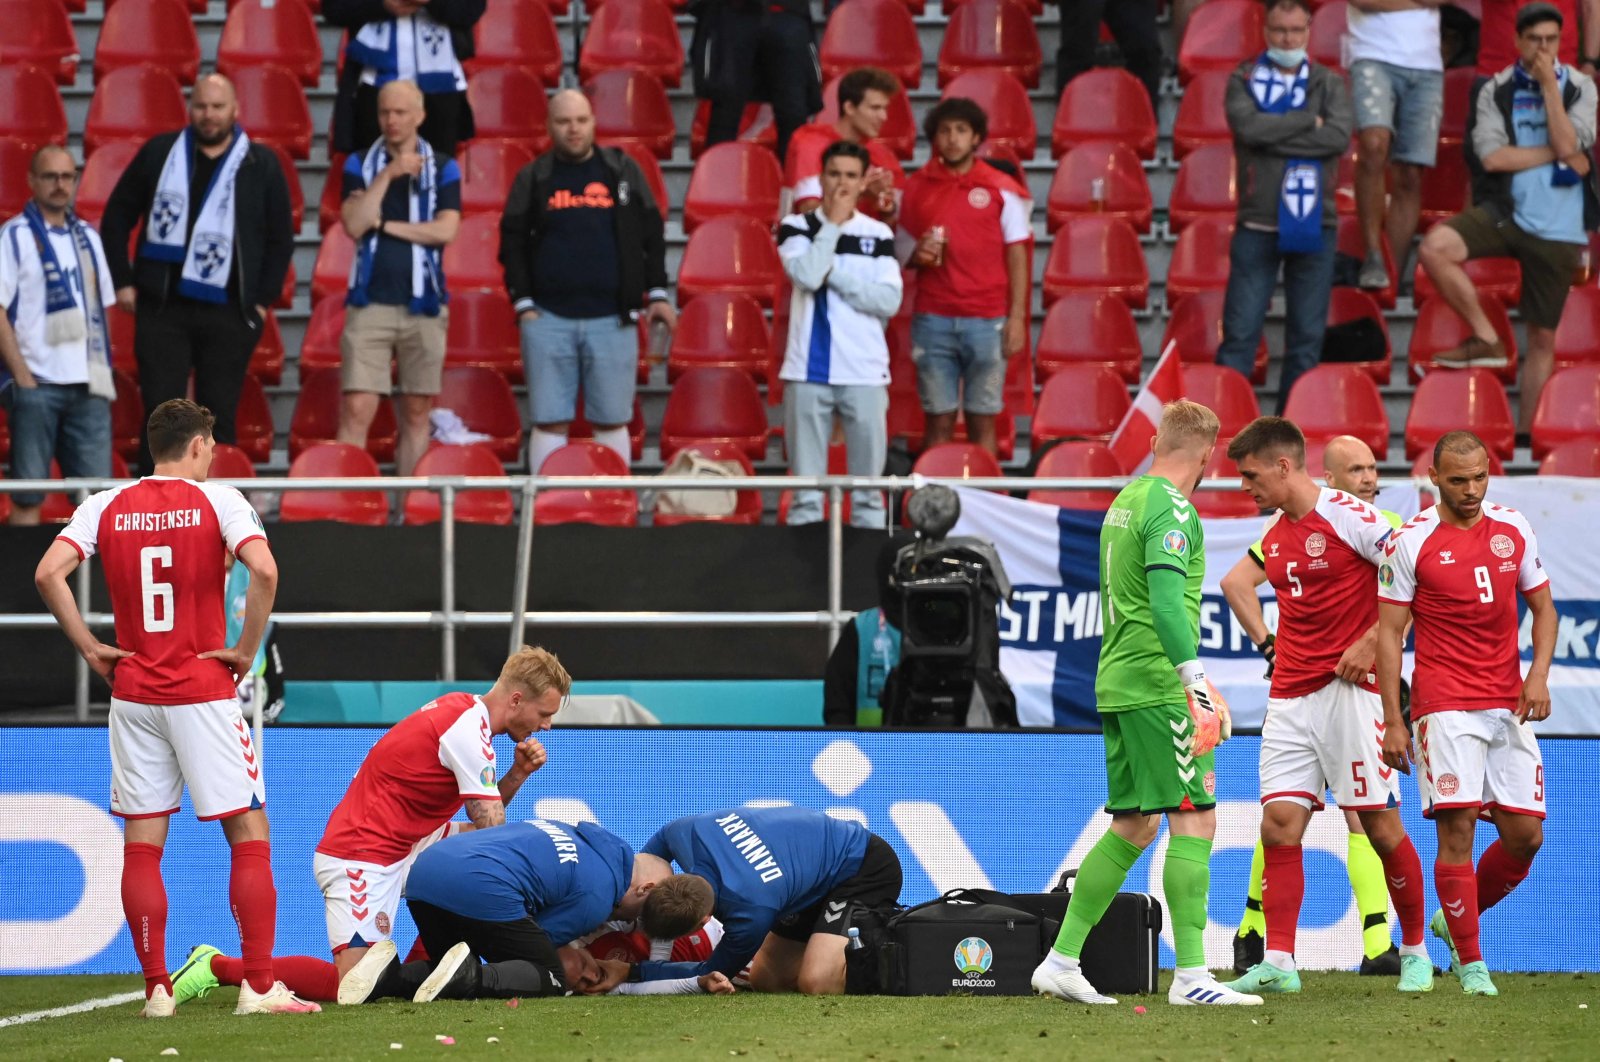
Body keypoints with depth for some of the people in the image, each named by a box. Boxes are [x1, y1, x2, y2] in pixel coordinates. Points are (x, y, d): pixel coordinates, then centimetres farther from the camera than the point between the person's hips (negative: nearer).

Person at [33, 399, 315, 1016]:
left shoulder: (106, 507, 5)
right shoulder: (217, 501, -4)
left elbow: (49, 574, -6)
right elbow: (264, 570, -19)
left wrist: (89, 648, 1)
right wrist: (247, 649, -7)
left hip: (133, 693, 3)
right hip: (204, 689, -3)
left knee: (142, 845, 7)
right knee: (249, 833, 2)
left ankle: (156, 989, 5)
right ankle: (258, 985, -5)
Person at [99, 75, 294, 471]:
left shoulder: (261, 165, 5)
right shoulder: (158, 153, 7)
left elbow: (280, 238, 9)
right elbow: (117, 217, 13)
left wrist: (263, 299, 1)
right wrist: (123, 282, 5)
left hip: (228, 315, 0)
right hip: (163, 309, 0)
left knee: (219, 420, 4)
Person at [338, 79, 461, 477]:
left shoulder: (443, 169, 7)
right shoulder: (360, 165, 7)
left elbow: (446, 230, -6)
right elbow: (354, 225, -8)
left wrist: (383, 225, -7)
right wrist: (387, 175, -14)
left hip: (423, 305, 1)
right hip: (370, 304, -1)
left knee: (416, 414, 5)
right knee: (357, 410, -9)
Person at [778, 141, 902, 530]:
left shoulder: (878, 235, 7)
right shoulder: (797, 228, 5)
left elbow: (889, 300, -4)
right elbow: (807, 275, -14)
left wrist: (833, 273, -8)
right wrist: (833, 224, -6)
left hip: (864, 371, 1)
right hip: (809, 370, -1)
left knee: (867, 479, 2)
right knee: (806, 480, 1)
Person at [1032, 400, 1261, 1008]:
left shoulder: (1126, 501, 17)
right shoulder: (1171, 509, -12)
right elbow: (1166, 600, -23)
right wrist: (1196, 680, -28)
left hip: (1117, 680, 9)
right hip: (1157, 685, -9)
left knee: (1133, 826, 13)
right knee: (1194, 820, -8)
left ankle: (1061, 962, 14)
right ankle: (1191, 976, -11)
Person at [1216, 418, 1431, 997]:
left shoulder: (1349, 516, -10)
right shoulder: (1274, 537, 14)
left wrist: (1373, 641, -15)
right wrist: (1276, 645, 15)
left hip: (1349, 690, -7)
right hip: (1290, 698, 7)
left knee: (1381, 825, -2)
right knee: (1279, 824, -5)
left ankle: (1415, 951, 13)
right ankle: (1278, 963, -6)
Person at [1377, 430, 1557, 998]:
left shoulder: (1513, 530, 8)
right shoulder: (1411, 542, -4)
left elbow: (1542, 608, 17)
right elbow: (1389, 633, -2)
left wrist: (1539, 675, -1)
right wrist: (1393, 721, -7)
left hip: (1509, 706, 5)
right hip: (1446, 706, -5)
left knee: (1525, 836, 2)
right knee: (1457, 830, -11)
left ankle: (1455, 919, 25)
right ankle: (1470, 963, -4)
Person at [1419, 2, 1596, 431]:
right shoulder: (1496, 90, 1)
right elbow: (1491, 155, -10)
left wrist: (1549, 86, -13)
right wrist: (1560, 157, -11)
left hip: (1556, 229, 0)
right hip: (1504, 211, 0)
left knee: (1542, 337, 5)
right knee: (1435, 247, -27)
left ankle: (1525, 431, 15)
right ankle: (1487, 339, -12)